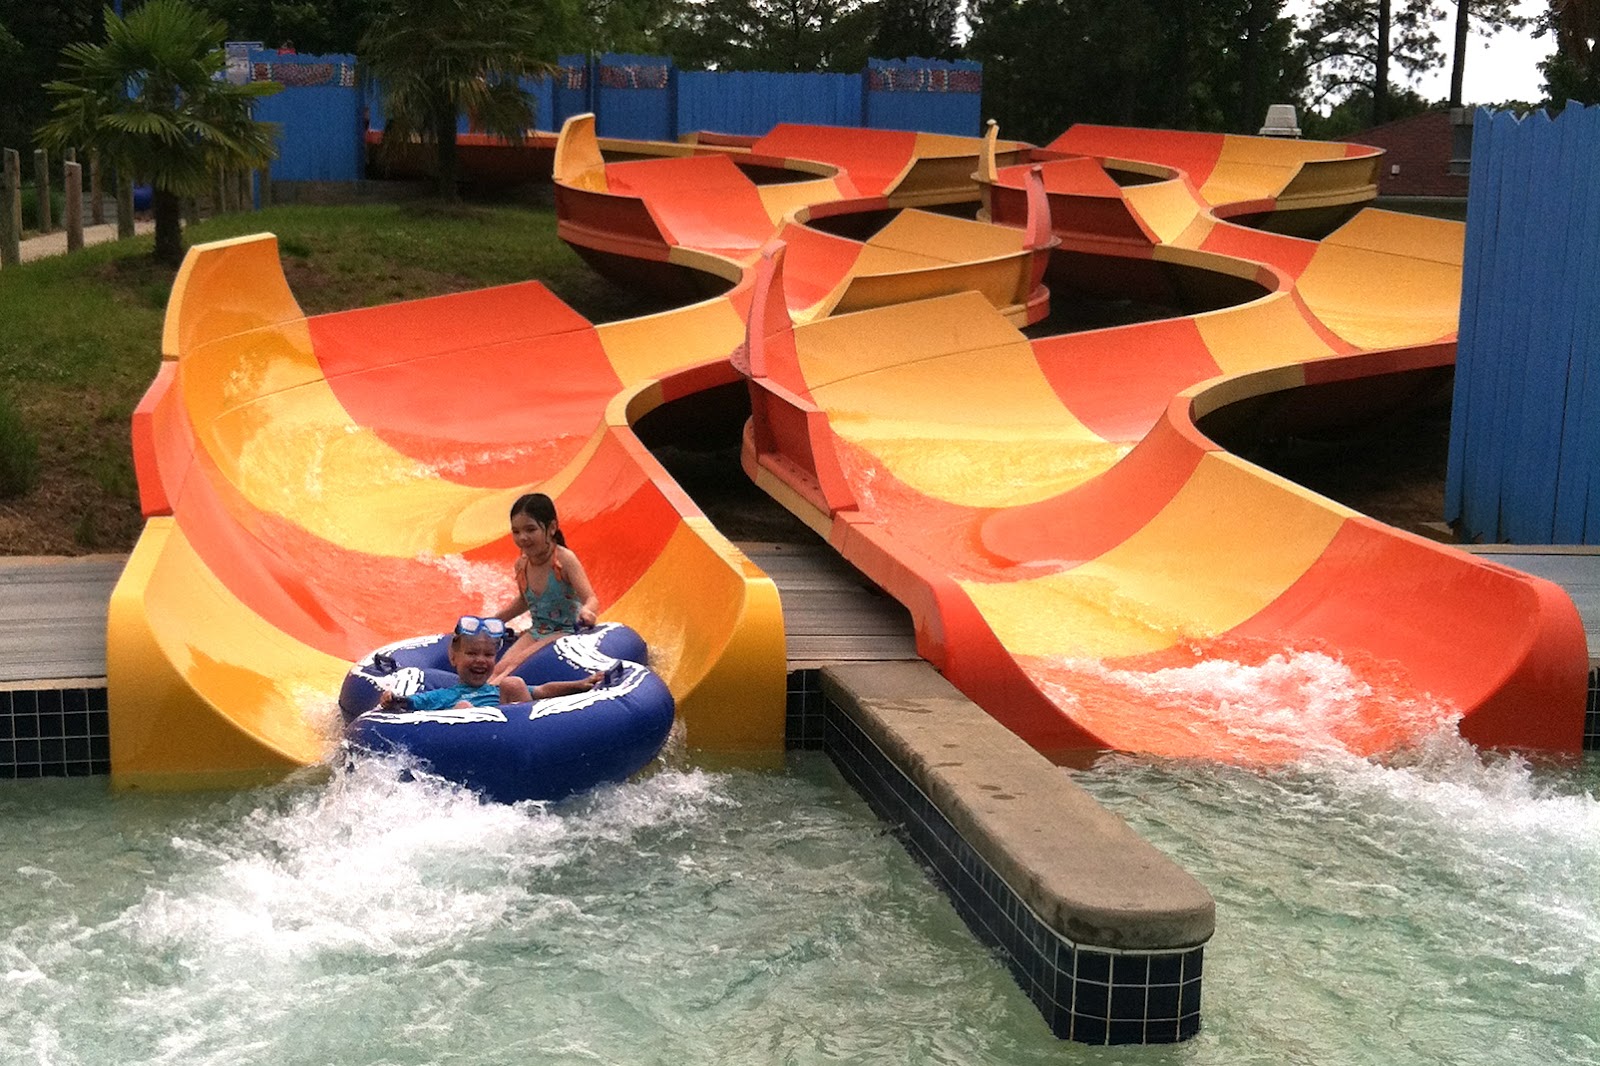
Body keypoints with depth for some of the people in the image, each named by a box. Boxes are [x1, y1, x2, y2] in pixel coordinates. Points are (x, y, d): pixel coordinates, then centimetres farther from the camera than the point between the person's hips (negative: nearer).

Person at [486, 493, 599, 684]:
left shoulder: (564, 559, -16)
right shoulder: (522, 565, 4)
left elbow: (591, 599, -24)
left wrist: (587, 612, -48)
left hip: (566, 630, -7)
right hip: (536, 632, 7)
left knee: (515, 664, -28)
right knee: (500, 668, -19)